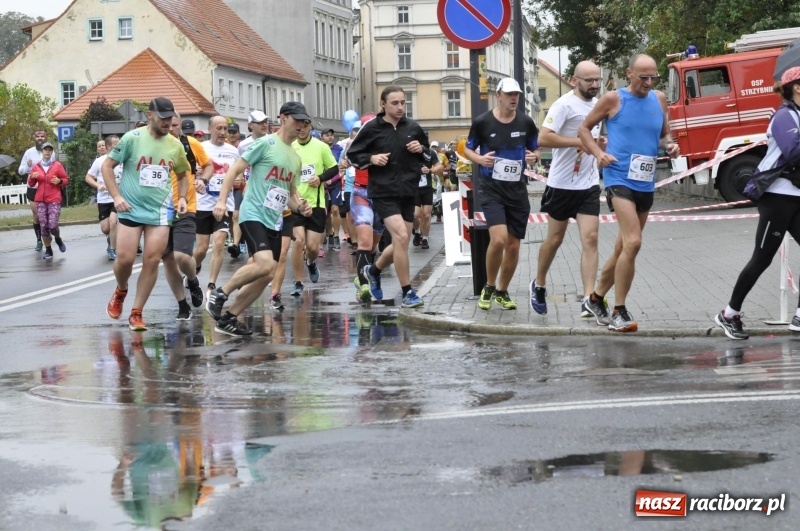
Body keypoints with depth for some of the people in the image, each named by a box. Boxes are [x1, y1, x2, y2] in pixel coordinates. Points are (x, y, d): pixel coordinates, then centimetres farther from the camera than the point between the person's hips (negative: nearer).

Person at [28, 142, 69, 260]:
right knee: (44, 226, -2)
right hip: (40, 200, 2)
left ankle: (58, 239, 22)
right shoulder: (36, 166, 9)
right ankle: (48, 251, 7)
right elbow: (31, 184, 14)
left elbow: (66, 180, 8)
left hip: (54, 200, -2)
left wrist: (59, 181, -13)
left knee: (53, 225, -11)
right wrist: (32, 177, -7)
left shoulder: (57, 165, 3)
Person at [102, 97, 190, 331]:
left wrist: (182, 197, 7)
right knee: (125, 259, -7)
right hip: (130, 210, -3)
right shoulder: (132, 138, -6)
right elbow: (107, 166, -2)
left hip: (160, 211, 3)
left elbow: (182, 175, 23)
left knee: (152, 261, -5)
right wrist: (116, 196, -11)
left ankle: (136, 313, 7)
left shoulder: (175, 145, 6)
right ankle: (120, 292, 27)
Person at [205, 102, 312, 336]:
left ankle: (229, 317, 13)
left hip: (275, 222, 8)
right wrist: (222, 200, -17)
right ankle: (220, 293, -7)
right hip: (254, 215, -8)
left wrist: (300, 207, 3)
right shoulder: (266, 143, -6)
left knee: (266, 275, 3)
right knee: (264, 263, -26)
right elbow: (235, 169, -7)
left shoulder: (296, 158, 17)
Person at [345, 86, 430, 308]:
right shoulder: (371, 128, -5)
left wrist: (421, 150, -4)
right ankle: (407, 293, -10)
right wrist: (371, 159, -15)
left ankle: (374, 270, 40)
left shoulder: (413, 128, 5)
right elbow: (352, 155, 3)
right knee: (401, 237, -19)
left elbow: (428, 155, 18)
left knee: (401, 243, 11)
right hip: (383, 193, -5)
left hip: (408, 193, 5)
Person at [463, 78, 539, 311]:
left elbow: (535, 150, 15)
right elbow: (468, 149, 7)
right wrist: (480, 159, -14)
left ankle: (502, 292, 27)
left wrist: (533, 156, -8)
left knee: (513, 246, 7)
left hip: (517, 190, 4)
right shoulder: (482, 122, -5)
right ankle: (489, 287, 2)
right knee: (499, 239, -20)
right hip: (490, 188, -4)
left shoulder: (526, 122, 3)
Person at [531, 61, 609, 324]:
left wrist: (600, 143, 5)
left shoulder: (598, 104, 10)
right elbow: (543, 138, -24)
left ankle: (589, 300, -9)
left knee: (590, 239, -6)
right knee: (555, 239, 9)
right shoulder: (564, 105, -14)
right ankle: (539, 286, 32)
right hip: (562, 183, -5)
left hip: (589, 184, 5)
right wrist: (580, 141, -24)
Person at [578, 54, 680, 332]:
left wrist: (670, 146, -2)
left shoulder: (659, 99, 10)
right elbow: (584, 128, 5)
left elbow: (665, 135, 21)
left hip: (646, 184, 6)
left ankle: (597, 298, 34)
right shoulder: (613, 99, -3)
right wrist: (598, 153, -12)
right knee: (632, 243, -20)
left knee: (623, 247, 15)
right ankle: (619, 313, -12)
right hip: (619, 179, -6)